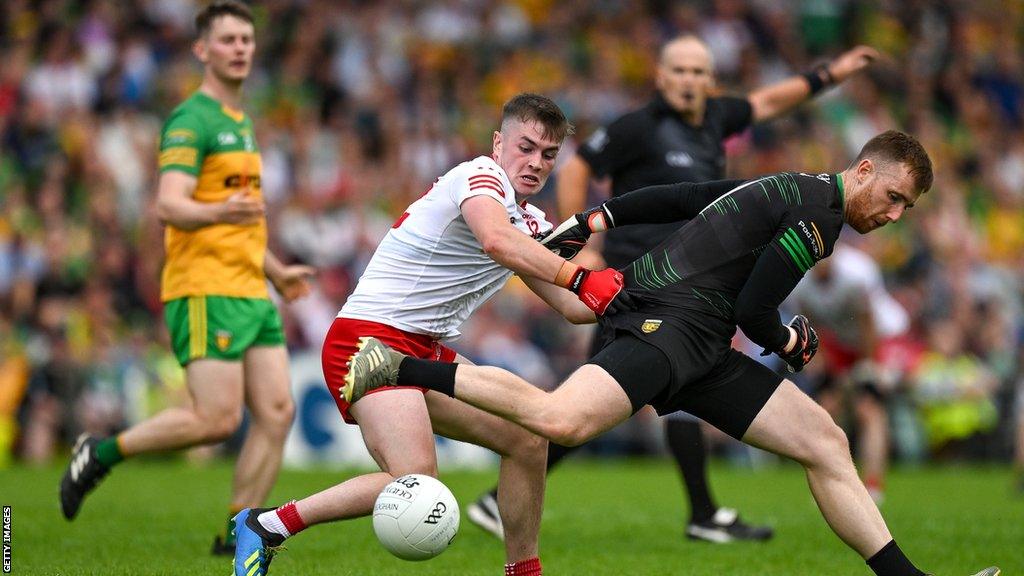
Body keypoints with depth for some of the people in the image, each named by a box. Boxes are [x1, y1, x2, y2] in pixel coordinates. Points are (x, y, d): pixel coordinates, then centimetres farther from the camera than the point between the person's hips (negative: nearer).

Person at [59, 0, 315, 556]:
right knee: (218, 419, -14)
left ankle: (238, 534, 4)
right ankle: (101, 452, 3)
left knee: (277, 412, -2)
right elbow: (170, 205, -22)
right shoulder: (191, 121, -9)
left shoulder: (241, 123, 21)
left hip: (251, 295, 9)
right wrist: (220, 211, -41)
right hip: (205, 291, -9)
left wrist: (278, 271, 35)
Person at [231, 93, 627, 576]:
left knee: (527, 441, 6)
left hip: (424, 352, 10)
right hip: (368, 338, -10)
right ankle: (267, 525, -14)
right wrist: (579, 278, -35)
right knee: (416, 481, -25)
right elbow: (496, 241, -32)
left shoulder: (530, 223, 18)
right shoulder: (480, 175, -10)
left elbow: (573, 306, 13)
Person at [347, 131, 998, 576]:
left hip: (701, 351, 11)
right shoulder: (819, 212, -8)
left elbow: (676, 196, 25)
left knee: (824, 441, 7)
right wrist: (790, 345, 8)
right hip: (672, 317, -11)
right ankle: (400, 369, -21)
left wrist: (595, 218, 27)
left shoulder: (785, 190, 23)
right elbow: (753, 309, -12)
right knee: (562, 421, -30)